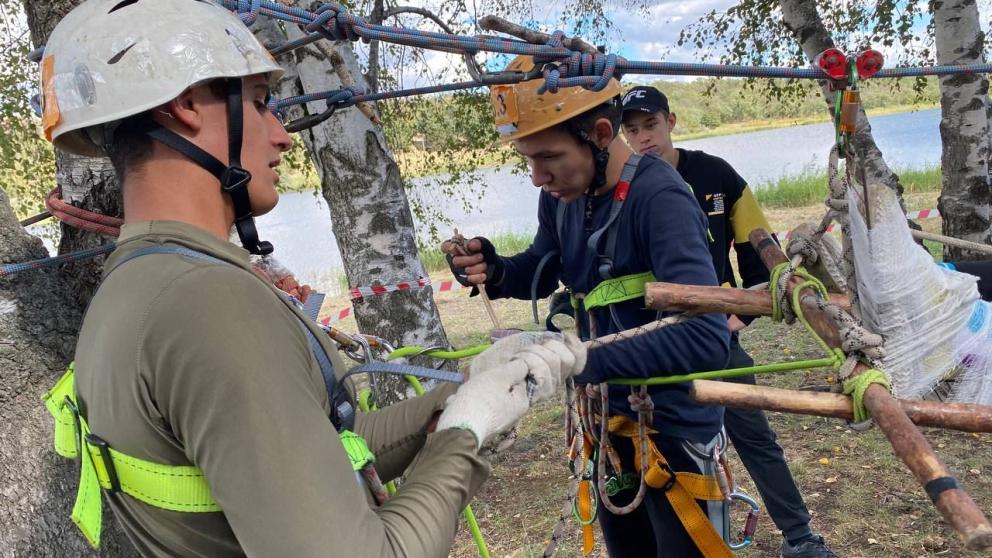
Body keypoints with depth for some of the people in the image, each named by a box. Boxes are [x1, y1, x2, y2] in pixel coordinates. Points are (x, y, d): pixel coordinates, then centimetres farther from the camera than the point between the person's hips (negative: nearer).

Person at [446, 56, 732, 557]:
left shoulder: (659, 199, -27)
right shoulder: (562, 195, -5)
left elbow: (706, 339, -35)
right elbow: (541, 271, 12)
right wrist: (493, 270, -9)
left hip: (674, 428, -7)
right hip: (608, 416, 7)